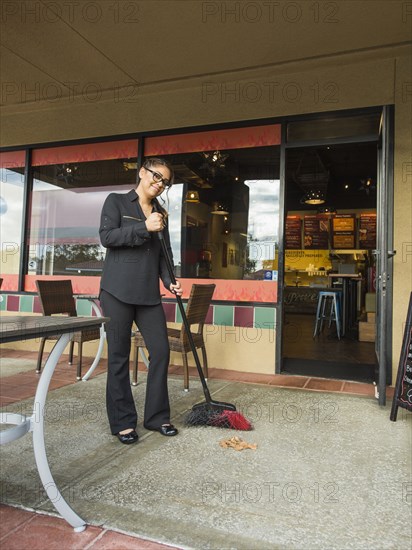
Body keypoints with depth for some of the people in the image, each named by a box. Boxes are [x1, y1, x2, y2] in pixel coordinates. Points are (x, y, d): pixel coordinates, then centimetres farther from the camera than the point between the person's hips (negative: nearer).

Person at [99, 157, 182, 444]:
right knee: (119, 356, 2)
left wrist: (170, 281, -1)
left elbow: (164, 253, 14)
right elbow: (106, 236, -9)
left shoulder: (161, 213, 17)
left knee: (161, 351, 1)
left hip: (148, 293, 5)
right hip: (117, 290, -4)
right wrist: (144, 228, -16)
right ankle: (123, 422, 16)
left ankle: (157, 416, 18)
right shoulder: (116, 201, 5)